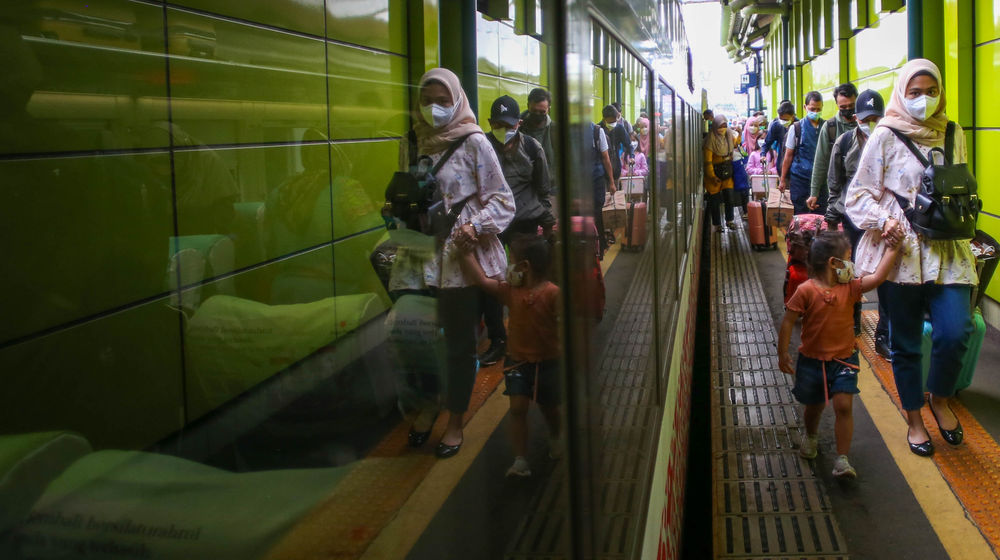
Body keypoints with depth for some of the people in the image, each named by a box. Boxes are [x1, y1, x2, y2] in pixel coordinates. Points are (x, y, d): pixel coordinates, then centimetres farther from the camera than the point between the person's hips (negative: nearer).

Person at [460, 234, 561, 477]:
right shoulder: (511, 291, -1)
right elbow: (481, 279, 2)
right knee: (517, 407, -8)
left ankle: (555, 438, 48)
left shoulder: (552, 293, -18)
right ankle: (520, 460, -3)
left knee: (549, 407, 17)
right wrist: (466, 251, -2)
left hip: (547, 362, -3)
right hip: (517, 361, 3)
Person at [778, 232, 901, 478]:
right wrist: (783, 353, -10)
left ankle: (842, 460, -7)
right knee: (814, 406, 17)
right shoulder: (806, 291, -15)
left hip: (843, 359, 2)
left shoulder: (849, 287, -2)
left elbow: (877, 277, -11)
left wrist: (891, 251, -12)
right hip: (812, 360, -2)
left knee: (843, 405, -12)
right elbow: (788, 321, -11)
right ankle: (811, 436, 51)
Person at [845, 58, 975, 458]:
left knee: (956, 332, -12)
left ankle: (940, 399, 17)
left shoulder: (953, 135, 10)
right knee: (905, 341, 7)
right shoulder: (886, 136, -2)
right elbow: (859, 193, -3)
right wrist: (883, 220, -19)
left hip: (947, 250, 3)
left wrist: (963, 230, 13)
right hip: (900, 251, -2)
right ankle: (914, 420, 25)